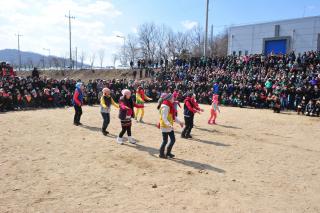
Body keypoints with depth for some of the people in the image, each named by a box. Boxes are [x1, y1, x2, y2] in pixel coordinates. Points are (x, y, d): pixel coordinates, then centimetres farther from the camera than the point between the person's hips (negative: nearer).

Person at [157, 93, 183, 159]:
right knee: (165, 141, 2)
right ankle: (161, 154, 19)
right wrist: (169, 125, -38)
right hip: (165, 126, -9)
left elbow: (174, 116, 18)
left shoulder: (170, 106, 11)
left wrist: (179, 122, 14)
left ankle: (168, 152, 26)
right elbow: (164, 118, -27)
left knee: (173, 139, 11)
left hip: (169, 126, 9)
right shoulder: (165, 106, -20)